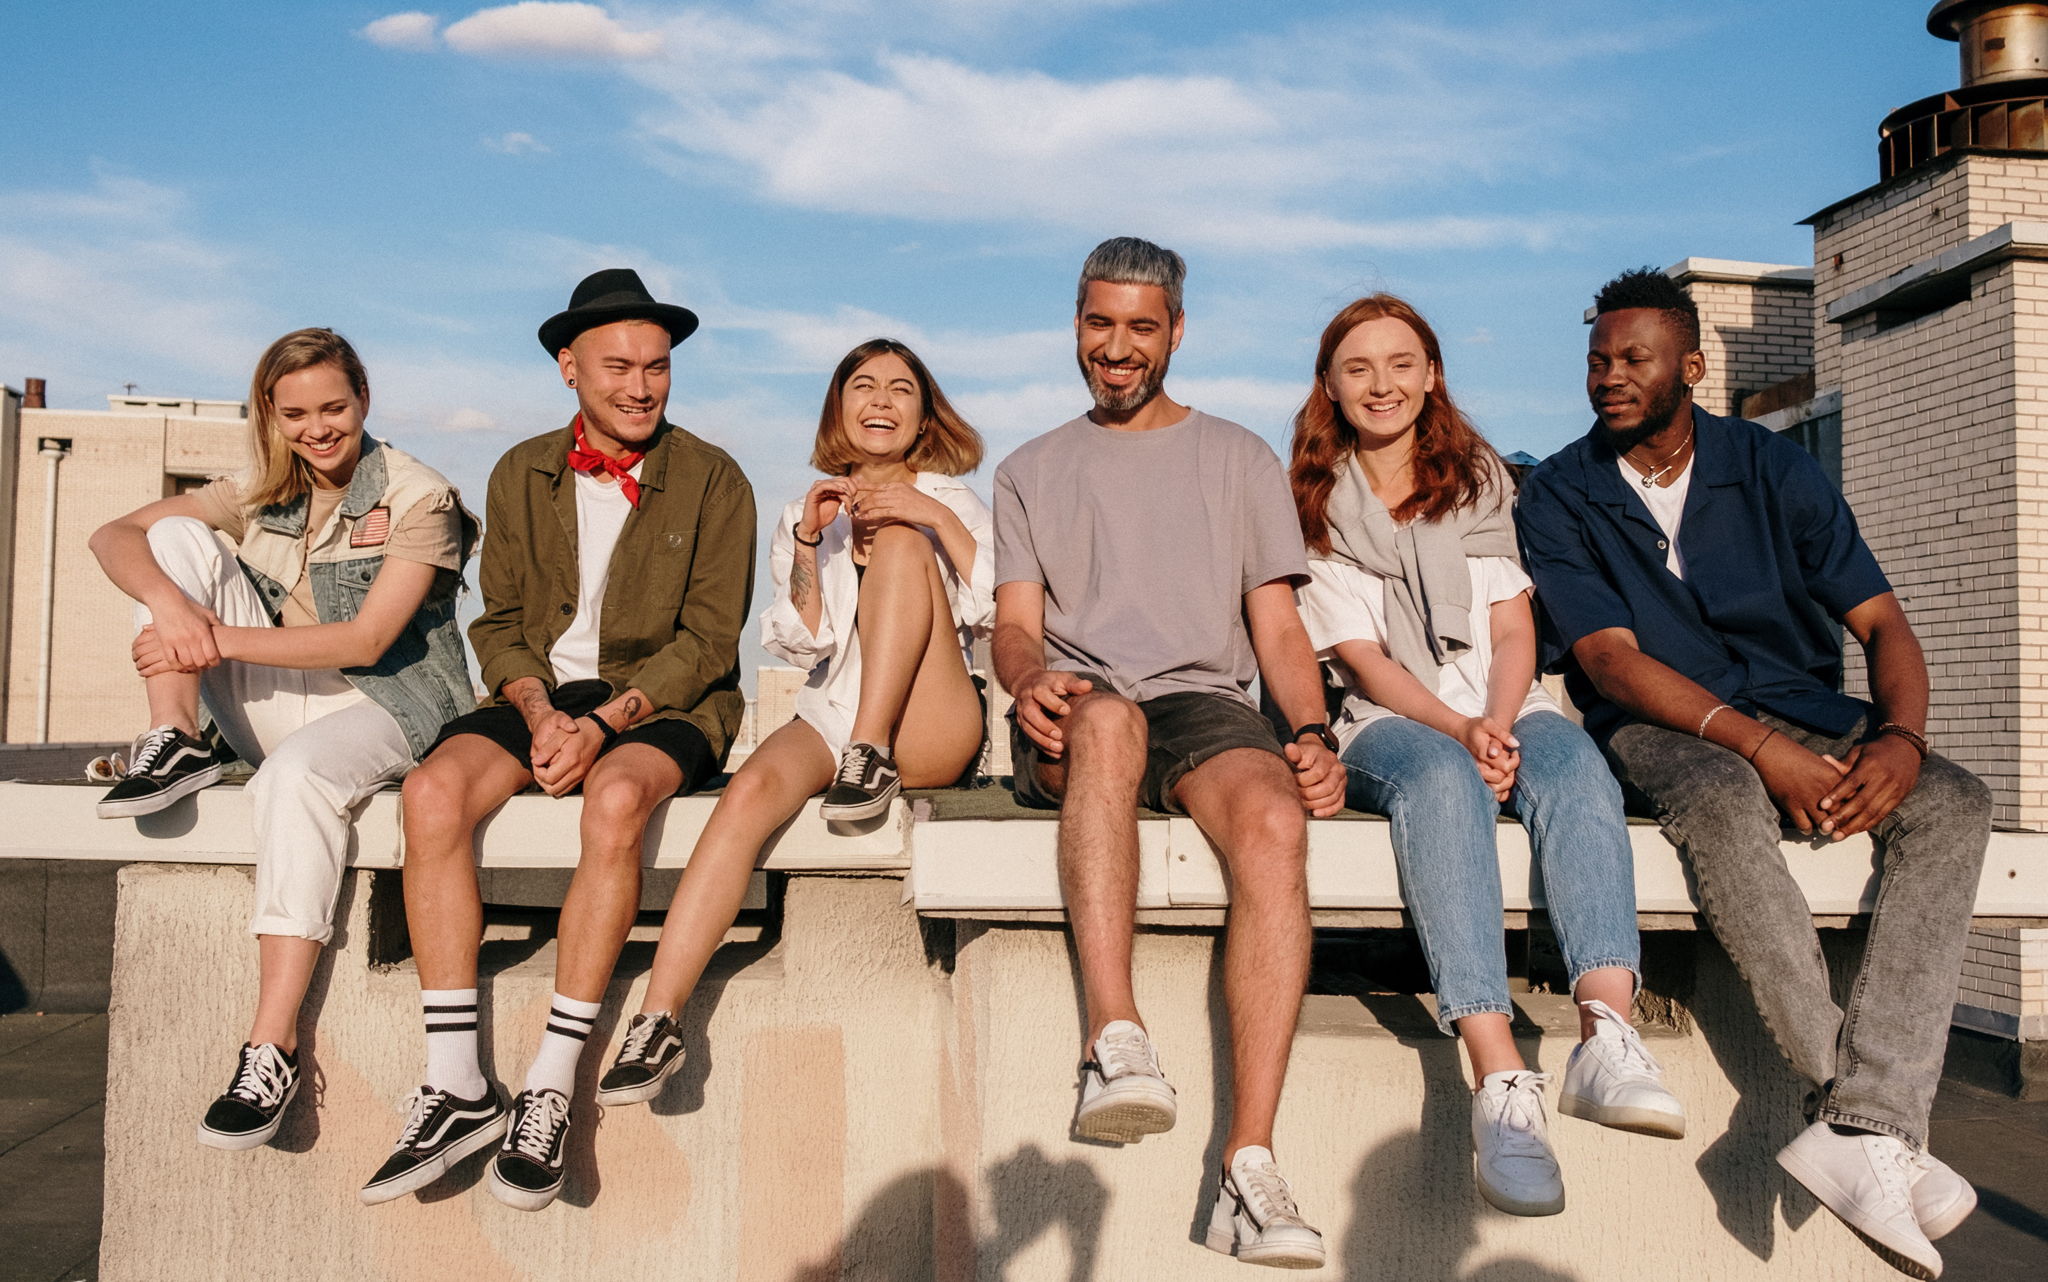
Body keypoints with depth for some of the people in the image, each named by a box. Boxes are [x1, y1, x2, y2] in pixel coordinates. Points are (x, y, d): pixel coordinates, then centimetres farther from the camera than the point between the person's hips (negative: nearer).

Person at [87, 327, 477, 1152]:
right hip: (274, 706, 5)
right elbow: (113, 537, 0)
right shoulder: (260, 495, 10)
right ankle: (175, 745, -15)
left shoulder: (418, 498, -6)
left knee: (298, 773, -40)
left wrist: (219, 640, -20)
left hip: (382, 705, -5)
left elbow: (366, 640, -16)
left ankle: (273, 1050, -36)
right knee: (179, 535, -5)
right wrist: (168, 602, -23)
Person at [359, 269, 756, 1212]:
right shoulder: (521, 476, 11)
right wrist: (538, 710, -10)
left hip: (663, 705, -3)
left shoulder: (712, 481, 0)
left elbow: (708, 641, -5)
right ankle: (455, 1085, -20)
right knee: (434, 789, -25)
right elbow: (498, 620, 10)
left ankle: (551, 1089, -26)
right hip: (542, 694, 4)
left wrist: (605, 720, -17)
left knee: (616, 797, -36)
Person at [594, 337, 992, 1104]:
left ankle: (874, 756, -25)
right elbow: (803, 645, 9)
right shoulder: (808, 512, 21)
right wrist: (809, 544, -6)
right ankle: (658, 1020, -34)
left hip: (929, 731, -1)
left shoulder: (951, 502, 15)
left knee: (899, 541, -20)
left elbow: (1004, 612, -1)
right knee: (754, 787, -32)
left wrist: (936, 518, -12)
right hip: (831, 711, 2)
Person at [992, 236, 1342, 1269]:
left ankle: (1250, 1165, -36)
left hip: (1206, 702, 0)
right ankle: (1116, 1040, -44)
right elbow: (1016, 621, 10)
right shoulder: (1030, 472, 24)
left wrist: (1311, 733, -5)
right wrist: (1030, 676, -15)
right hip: (1075, 717, 0)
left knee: (1274, 819, -34)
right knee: (1108, 715, -39)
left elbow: (1277, 625, 14)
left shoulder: (1238, 458, 22)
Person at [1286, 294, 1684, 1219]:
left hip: (1503, 709, 3)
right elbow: (1364, 661, -1)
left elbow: (1513, 630, 8)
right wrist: (1460, 730, -18)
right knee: (1441, 779, -37)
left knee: (1575, 766, -32)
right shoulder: (1316, 507, 10)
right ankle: (1501, 1082, -49)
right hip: (1389, 726, -2)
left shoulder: (1479, 482, 18)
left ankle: (1607, 1037, -48)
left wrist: (1499, 726, -13)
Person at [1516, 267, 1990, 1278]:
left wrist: (1901, 735, -18)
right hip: (1661, 728, -3)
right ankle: (1873, 1116, -33)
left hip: (1804, 712, 4)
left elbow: (1881, 621, 4)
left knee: (1954, 804, -24)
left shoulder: (1771, 468, 7)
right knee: (1724, 802, -38)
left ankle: (1862, 1128, -34)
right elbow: (1612, 660, -12)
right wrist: (1761, 748, -25)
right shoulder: (1559, 496, -1)